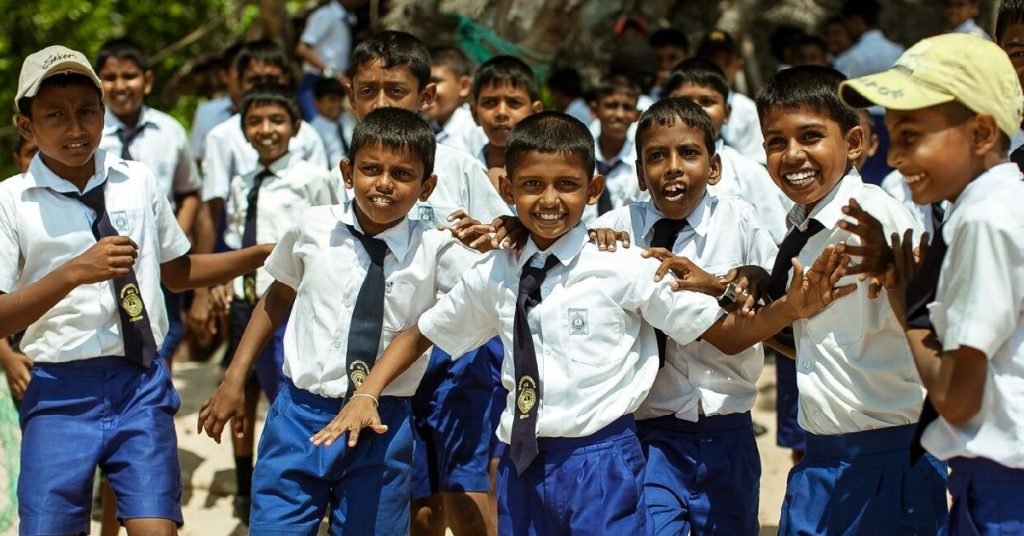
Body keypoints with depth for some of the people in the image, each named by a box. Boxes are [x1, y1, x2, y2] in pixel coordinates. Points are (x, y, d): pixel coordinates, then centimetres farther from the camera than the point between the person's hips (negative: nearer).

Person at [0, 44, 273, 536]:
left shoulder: (138, 182, 7)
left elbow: (176, 271, 20)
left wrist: (264, 254, 13)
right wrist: (74, 272, -20)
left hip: (143, 384, 2)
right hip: (61, 392, -2)